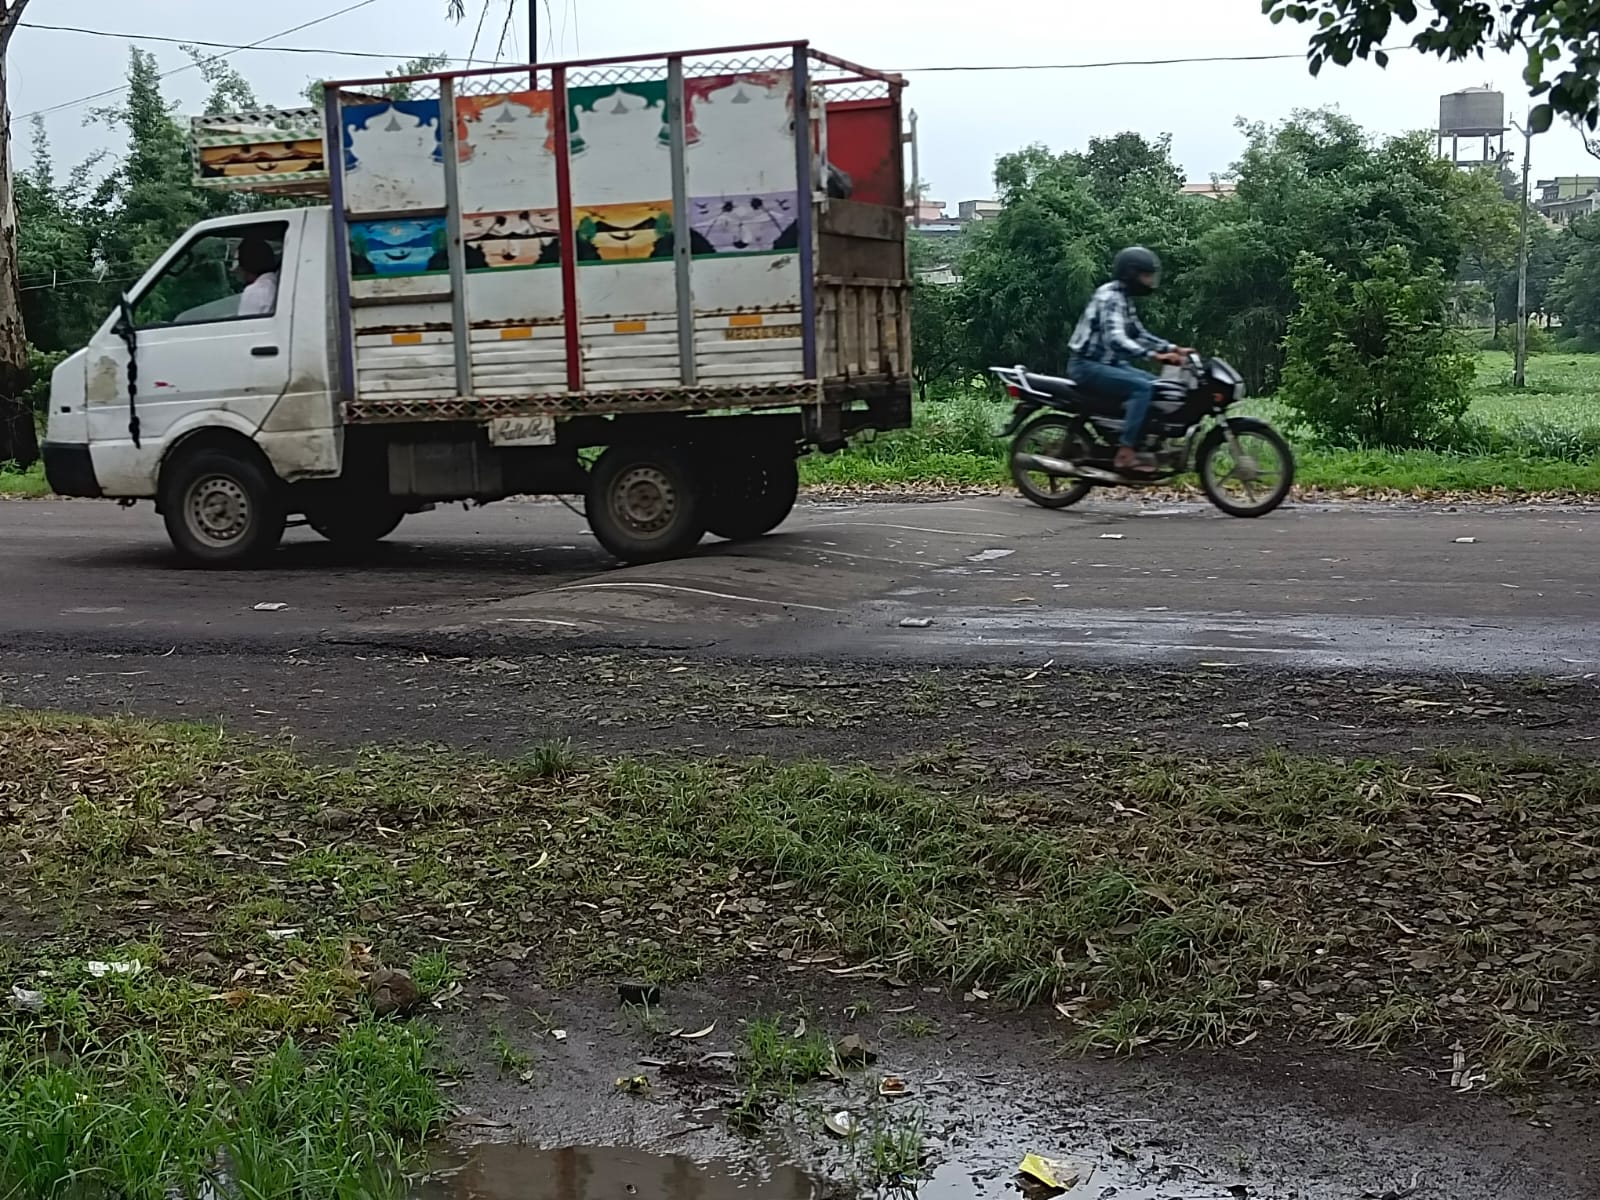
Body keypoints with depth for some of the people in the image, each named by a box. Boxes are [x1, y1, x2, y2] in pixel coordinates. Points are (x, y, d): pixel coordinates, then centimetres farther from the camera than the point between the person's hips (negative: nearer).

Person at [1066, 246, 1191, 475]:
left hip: (1107, 363, 10)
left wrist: (1173, 349, 8)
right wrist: (1154, 355, -37)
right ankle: (1125, 455, -29)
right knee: (1141, 388, -25)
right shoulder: (1109, 296, -17)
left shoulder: (1124, 298, 15)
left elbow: (1138, 334, 20)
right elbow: (1115, 339, -30)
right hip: (1087, 365, -10)